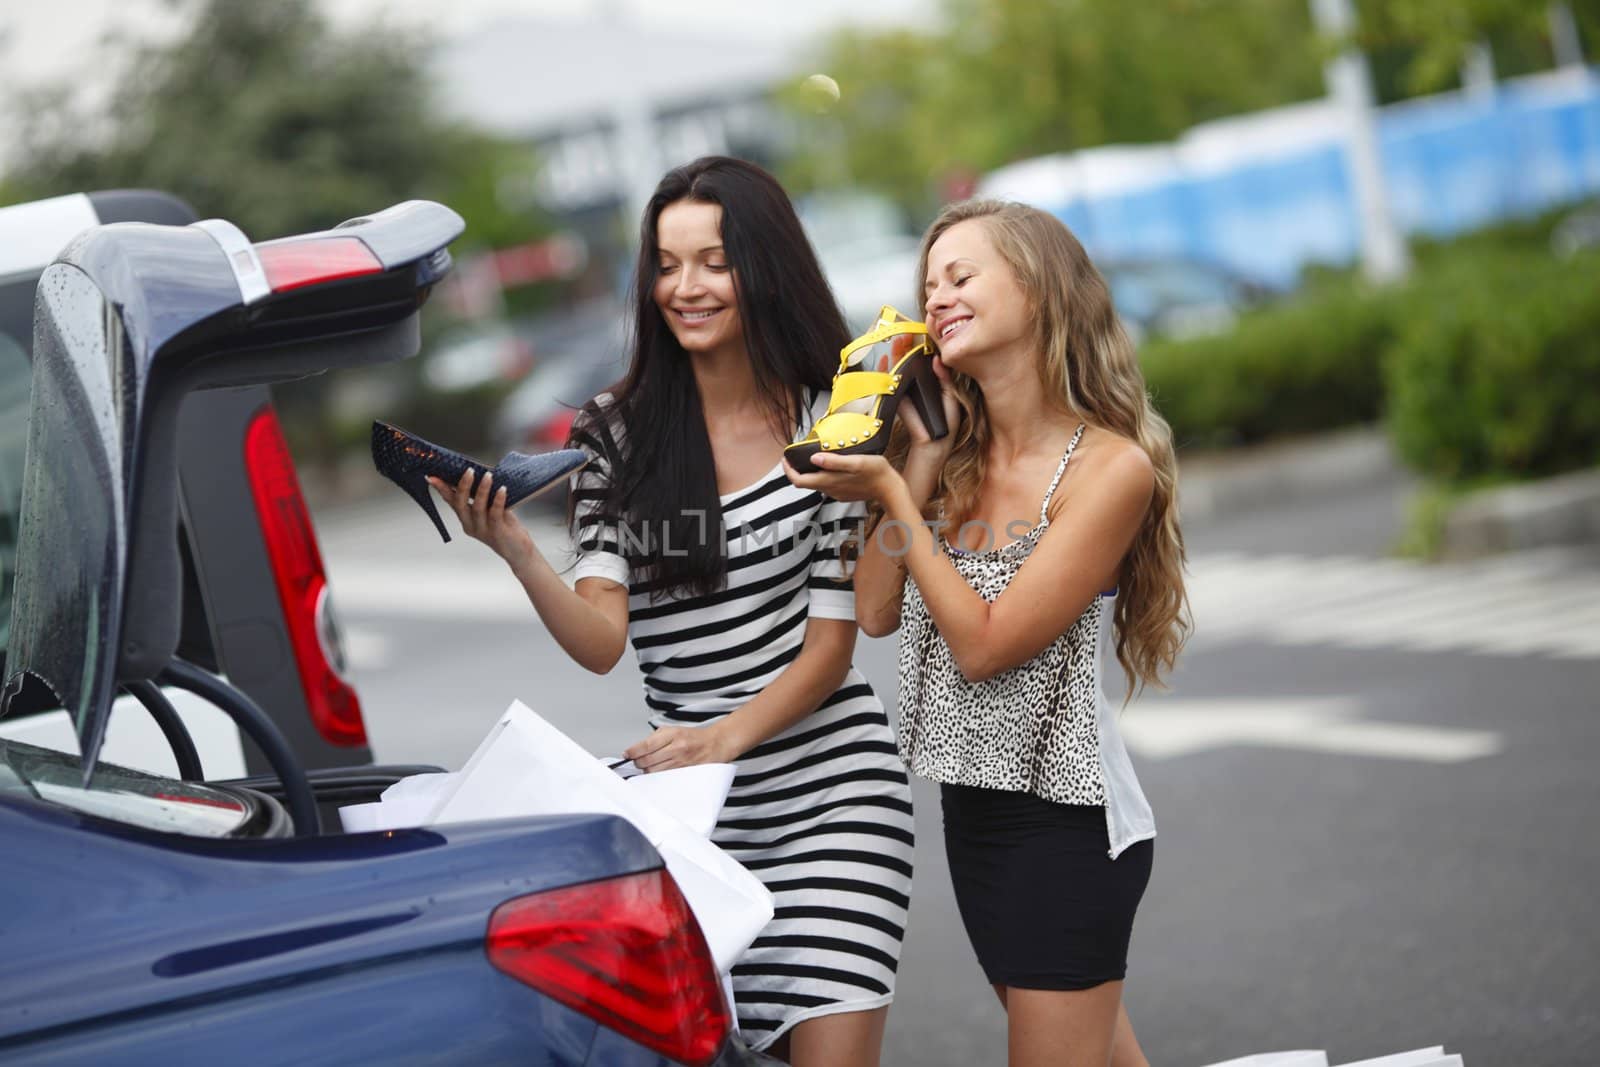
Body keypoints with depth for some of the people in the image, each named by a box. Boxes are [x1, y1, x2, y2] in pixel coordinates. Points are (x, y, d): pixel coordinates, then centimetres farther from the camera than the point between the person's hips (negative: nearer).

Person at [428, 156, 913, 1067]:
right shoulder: (619, 433, 2)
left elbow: (831, 641, -4)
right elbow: (602, 641, -5)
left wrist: (725, 737, -20)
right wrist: (518, 553, -24)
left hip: (829, 785, -2)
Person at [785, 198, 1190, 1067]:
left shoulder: (1112, 466, -16)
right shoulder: (955, 456, 6)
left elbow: (984, 644, -18)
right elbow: (875, 612, -2)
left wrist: (892, 496, -16)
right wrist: (914, 453, -3)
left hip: (1066, 821, -7)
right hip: (974, 809, 8)